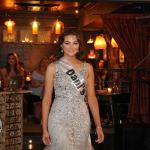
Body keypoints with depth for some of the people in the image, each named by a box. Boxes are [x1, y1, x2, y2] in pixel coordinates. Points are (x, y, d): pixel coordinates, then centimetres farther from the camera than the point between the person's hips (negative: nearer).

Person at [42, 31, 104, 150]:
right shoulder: (53, 67, -1)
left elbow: (91, 98, 7)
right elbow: (47, 99, 0)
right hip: (59, 119, -3)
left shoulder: (87, 67, 6)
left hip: (82, 119, 3)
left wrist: (98, 125, 2)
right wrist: (45, 128, -4)